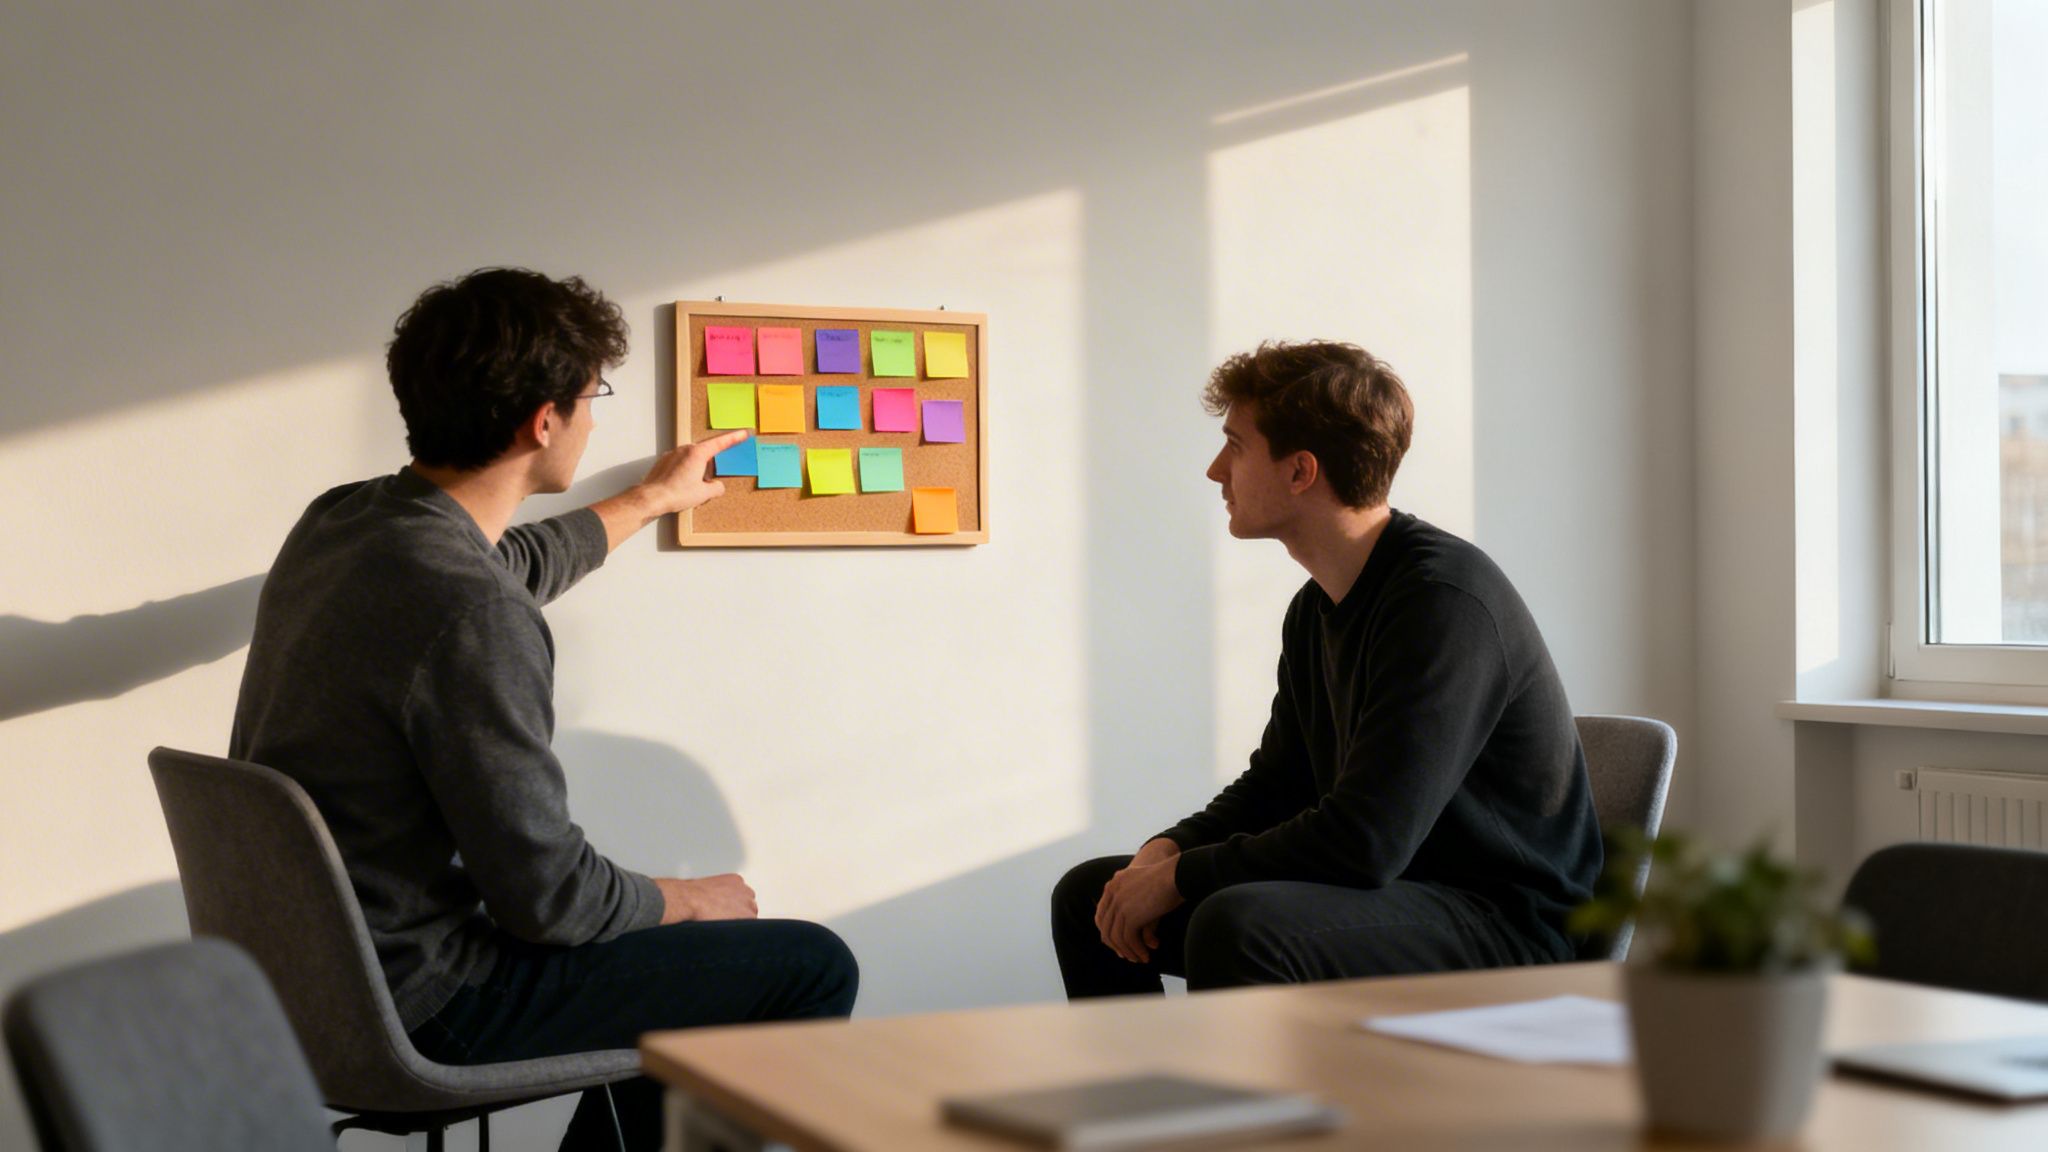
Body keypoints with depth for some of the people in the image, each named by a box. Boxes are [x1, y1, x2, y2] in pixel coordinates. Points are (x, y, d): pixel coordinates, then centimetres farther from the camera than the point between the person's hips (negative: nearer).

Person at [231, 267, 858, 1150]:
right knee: (813, 969, -2)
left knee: (677, 963, 27)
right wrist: (684, 898, -2)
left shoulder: (341, 522, 2)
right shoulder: (471, 616, -27)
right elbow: (546, 893, -22)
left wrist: (654, 498, 40)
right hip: (423, 1009, -9)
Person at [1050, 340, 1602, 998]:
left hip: (1501, 923, -9)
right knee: (1088, 897, 10)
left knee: (1237, 925, -35)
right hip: (1382, 892, 10)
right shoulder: (1316, 610, 10)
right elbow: (1275, 784, 19)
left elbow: (1364, 843, -28)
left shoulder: (1445, 598, -22)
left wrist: (1179, 877, -17)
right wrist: (1166, 852, -1)